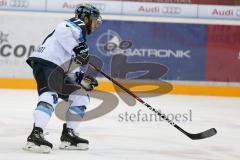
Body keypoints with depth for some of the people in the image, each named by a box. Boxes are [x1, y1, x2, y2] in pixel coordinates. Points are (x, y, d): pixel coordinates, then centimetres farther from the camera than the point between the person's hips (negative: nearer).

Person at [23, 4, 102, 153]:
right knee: (51, 96, -31)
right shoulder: (78, 24, 2)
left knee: (81, 98, 13)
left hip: (58, 70, 10)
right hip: (45, 62, -10)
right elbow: (61, 30, -24)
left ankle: (68, 135, 12)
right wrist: (78, 49, -24)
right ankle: (36, 135, -42)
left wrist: (82, 78, 11)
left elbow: (66, 71, 26)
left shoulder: (80, 39, 30)